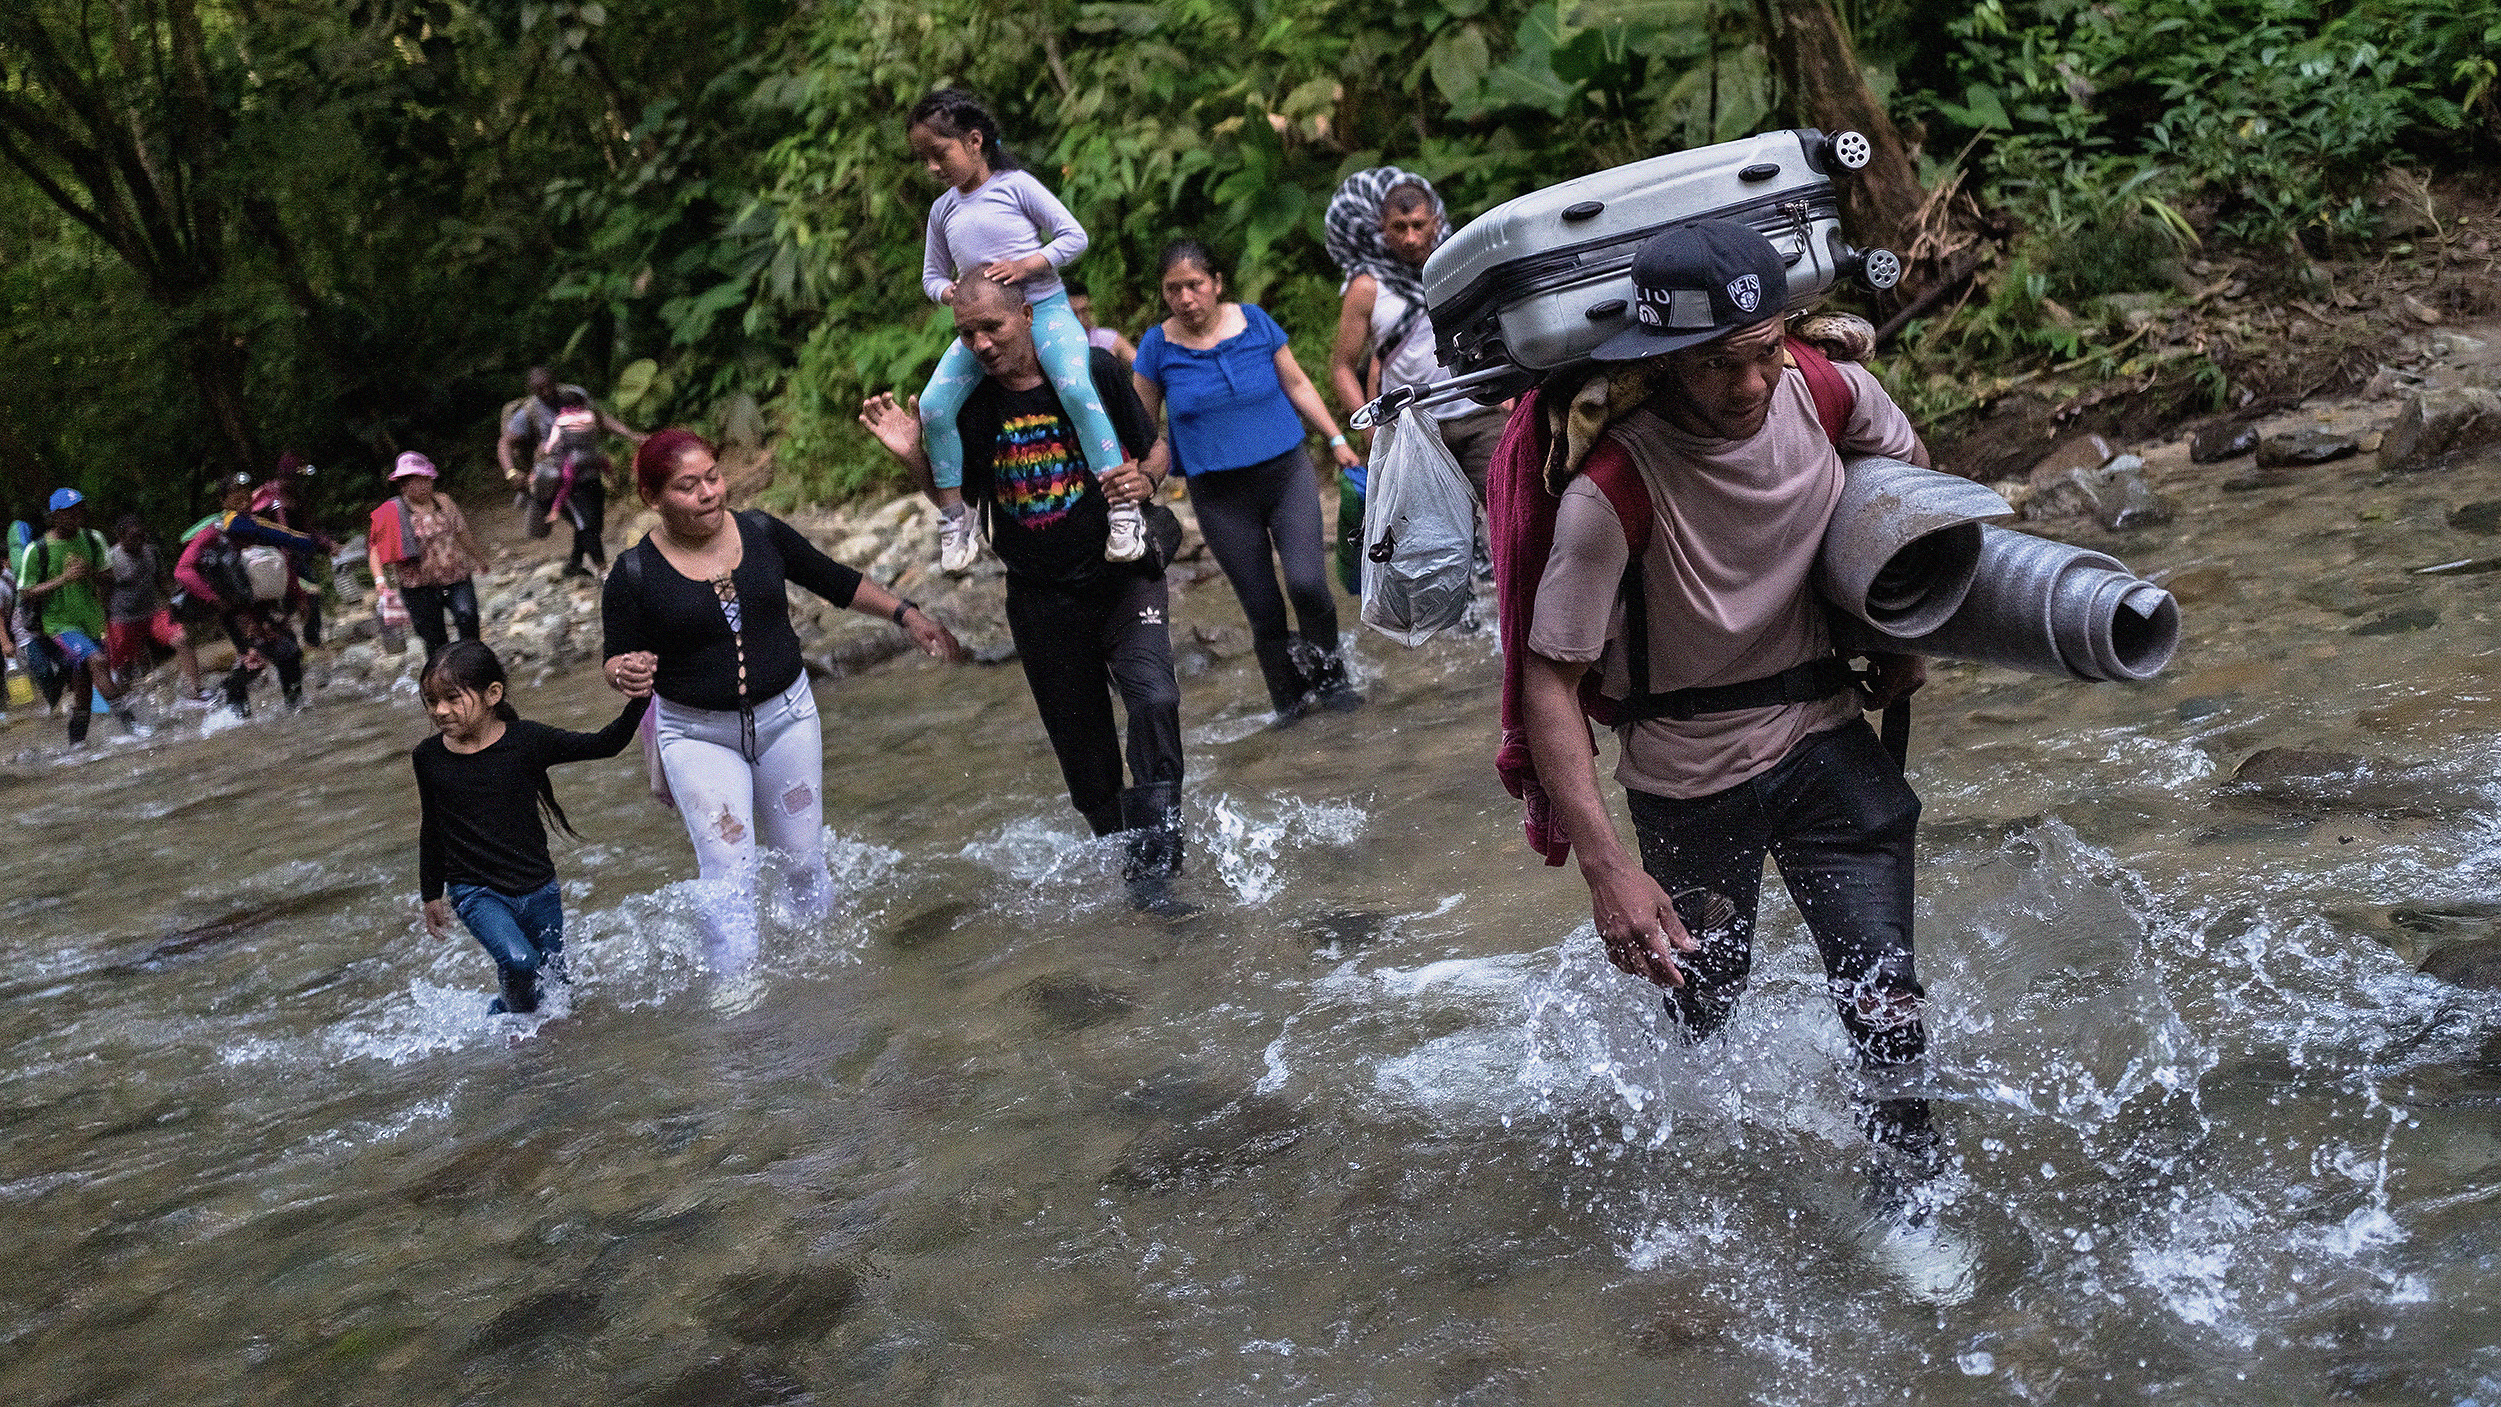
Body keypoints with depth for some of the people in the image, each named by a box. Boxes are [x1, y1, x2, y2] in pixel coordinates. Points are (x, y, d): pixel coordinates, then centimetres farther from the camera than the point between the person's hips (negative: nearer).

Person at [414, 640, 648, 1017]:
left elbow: (603, 745, -13)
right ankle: (517, 1015, 4)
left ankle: (500, 1012, 42)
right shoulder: (428, 758, -4)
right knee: (517, 961, -25)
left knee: (555, 982, 12)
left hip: (538, 889, 1)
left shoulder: (526, 740, -10)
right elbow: (432, 830, 10)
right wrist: (431, 894, 16)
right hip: (475, 893, -1)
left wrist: (637, 702, -30)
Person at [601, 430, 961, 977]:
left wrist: (907, 614, 4)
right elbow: (616, 661, -3)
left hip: (786, 715, 3)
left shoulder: (762, 533, -3)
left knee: (805, 863, 11)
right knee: (729, 879, -9)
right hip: (698, 736, -3)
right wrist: (627, 674, -27)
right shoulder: (634, 574, -11)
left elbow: (835, 581, 9)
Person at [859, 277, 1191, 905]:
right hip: (1041, 598, 3)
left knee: (1153, 697, -25)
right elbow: (965, 494, 9)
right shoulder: (968, 403, -4)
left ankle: (1152, 861, -21)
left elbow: (1152, 450, 3)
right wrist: (912, 456, -7)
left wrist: (1145, 479, -19)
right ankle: (1114, 848, 33)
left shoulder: (1096, 371, -9)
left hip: (1122, 576, -2)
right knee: (1081, 744, 10)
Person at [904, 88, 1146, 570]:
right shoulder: (943, 209, 13)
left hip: (1043, 308, -5)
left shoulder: (1016, 185, -3)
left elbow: (1074, 236, -4)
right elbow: (931, 275, 21)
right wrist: (948, 292, -3)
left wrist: (1025, 265, -18)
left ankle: (1123, 511, -27)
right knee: (933, 407, -15)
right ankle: (953, 519, -2)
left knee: (1076, 389, -31)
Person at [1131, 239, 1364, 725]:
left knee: (1307, 583, -18)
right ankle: (1290, 699, 23)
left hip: (1286, 471, 0)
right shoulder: (1158, 347, -3)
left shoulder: (1254, 322, -1)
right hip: (1221, 497, 0)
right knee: (1262, 610, 2)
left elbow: (1296, 383, 10)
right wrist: (1152, 451, -11)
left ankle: (1328, 673, 8)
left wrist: (1337, 440, 8)